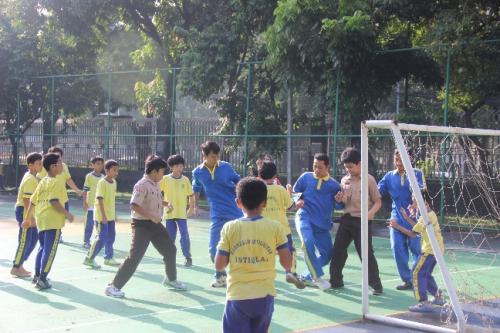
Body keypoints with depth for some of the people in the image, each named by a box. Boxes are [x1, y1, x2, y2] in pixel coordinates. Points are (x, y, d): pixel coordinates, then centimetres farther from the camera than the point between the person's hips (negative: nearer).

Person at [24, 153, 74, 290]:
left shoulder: (42, 182, 13)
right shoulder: (56, 183, -11)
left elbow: (32, 201, 15)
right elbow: (54, 201, -23)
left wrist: (28, 218, 23)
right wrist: (67, 214, -16)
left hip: (41, 220, 8)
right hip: (53, 221, -8)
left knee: (42, 248, 21)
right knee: (50, 250, -4)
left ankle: (37, 276, 27)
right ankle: (42, 279, -4)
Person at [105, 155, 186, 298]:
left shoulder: (156, 184, 9)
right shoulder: (142, 185, -19)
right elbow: (134, 205, -27)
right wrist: (151, 216, -28)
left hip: (155, 224, 9)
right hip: (142, 225, -9)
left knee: (170, 250, 17)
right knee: (134, 258, -12)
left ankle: (170, 279, 39)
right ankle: (113, 286, -5)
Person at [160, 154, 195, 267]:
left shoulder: (185, 180, 1)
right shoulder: (165, 179, -3)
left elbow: (191, 195, 8)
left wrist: (192, 208, 3)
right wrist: (165, 203, -9)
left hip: (182, 213, 0)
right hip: (169, 213, 0)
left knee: (184, 235, -4)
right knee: (170, 236, 8)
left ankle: (187, 257, 6)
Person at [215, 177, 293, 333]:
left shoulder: (230, 228, -4)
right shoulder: (275, 227, -4)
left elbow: (219, 266, -2)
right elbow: (287, 264, -1)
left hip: (237, 296, -1)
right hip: (264, 296, 2)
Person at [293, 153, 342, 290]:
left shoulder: (334, 185, 5)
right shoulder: (305, 177, 4)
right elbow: (294, 193, 12)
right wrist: (297, 201, -9)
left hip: (322, 224, 3)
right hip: (305, 217, -3)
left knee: (328, 253, 3)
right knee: (308, 242, -29)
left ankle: (308, 277, 22)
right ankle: (317, 277, -18)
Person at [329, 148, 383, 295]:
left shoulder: (369, 180, -6)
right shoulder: (344, 180, 9)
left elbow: (378, 202, -5)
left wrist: (370, 213, -23)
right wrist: (339, 200, -3)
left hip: (362, 222, -6)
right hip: (346, 219, 6)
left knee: (366, 254, -6)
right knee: (338, 250, 7)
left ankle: (376, 285, 5)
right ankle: (336, 281, 22)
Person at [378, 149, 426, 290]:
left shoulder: (416, 174, -2)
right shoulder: (389, 176, 6)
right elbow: (378, 191, 1)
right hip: (397, 219, 3)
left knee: (417, 250, 0)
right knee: (398, 250, 1)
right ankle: (408, 280, 15)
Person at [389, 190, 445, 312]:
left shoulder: (426, 216, -17)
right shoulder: (431, 214, 12)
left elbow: (413, 233, -16)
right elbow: (419, 227, 19)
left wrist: (397, 226, -11)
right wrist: (407, 218, 18)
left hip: (430, 249, -10)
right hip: (436, 249, 10)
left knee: (417, 273, -9)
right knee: (426, 274, 22)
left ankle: (424, 302, -13)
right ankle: (438, 296, 33)